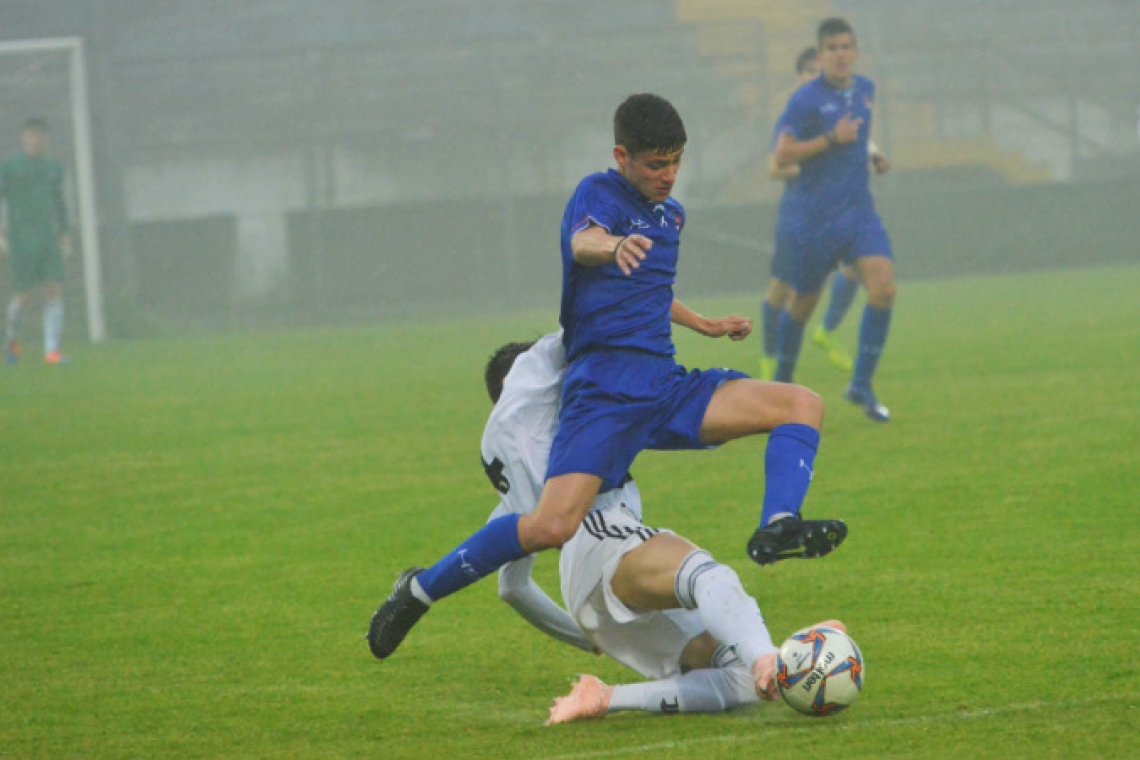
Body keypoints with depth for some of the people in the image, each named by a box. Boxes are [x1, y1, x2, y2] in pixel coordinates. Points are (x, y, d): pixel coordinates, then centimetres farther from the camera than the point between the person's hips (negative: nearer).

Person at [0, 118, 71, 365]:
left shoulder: (54, 169, 14)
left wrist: (64, 234, 18)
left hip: (49, 241, 4)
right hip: (22, 242, -4)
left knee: (54, 290, -9)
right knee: (24, 295, -6)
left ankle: (52, 351, -11)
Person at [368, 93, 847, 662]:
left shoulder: (670, 214, 21)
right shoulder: (600, 193, -3)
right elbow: (583, 242, -29)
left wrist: (704, 325, 44)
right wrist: (614, 246, -52)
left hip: (665, 384, 8)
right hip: (604, 386, -8)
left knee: (802, 405, -7)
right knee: (552, 527, -24)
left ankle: (777, 530, -27)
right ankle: (420, 590, -5)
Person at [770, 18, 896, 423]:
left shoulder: (865, 89, 9)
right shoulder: (805, 99, -12)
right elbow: (782, 155, -16)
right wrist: (831, 139, -20)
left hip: (858, 211, 5)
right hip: (812, 218, -5)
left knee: (883, 288, -15)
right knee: (802, 304, 8)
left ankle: (861, 385, -7)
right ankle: (782, 385, 31)